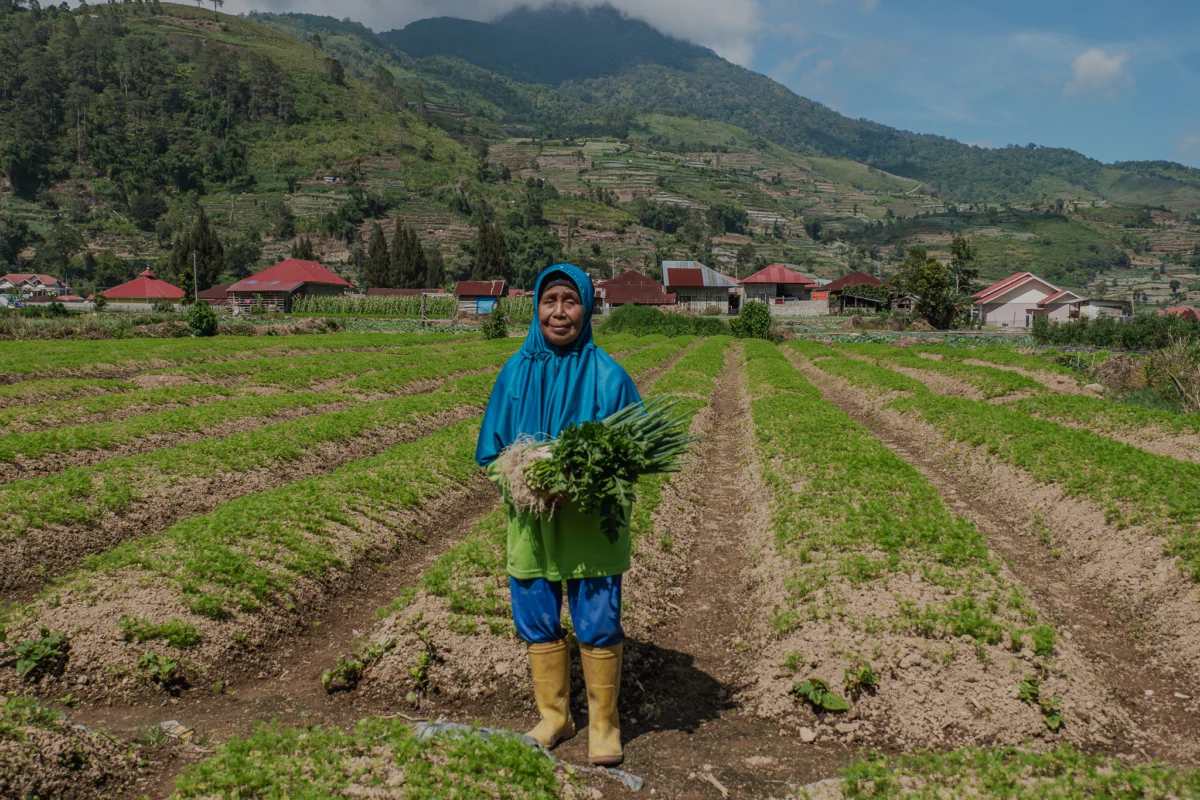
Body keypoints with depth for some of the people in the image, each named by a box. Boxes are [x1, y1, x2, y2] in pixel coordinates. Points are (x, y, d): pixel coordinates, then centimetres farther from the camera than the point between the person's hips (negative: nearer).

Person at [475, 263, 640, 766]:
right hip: (532, 520, 3)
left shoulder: (606, 375, -7)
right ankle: (554, 717, 33)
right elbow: (492, 449, 8)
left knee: (598, 624, 3)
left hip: (592, 523, -3)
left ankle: (603, 723, 25)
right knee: (538, 622, 13)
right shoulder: (517, 371, 1)